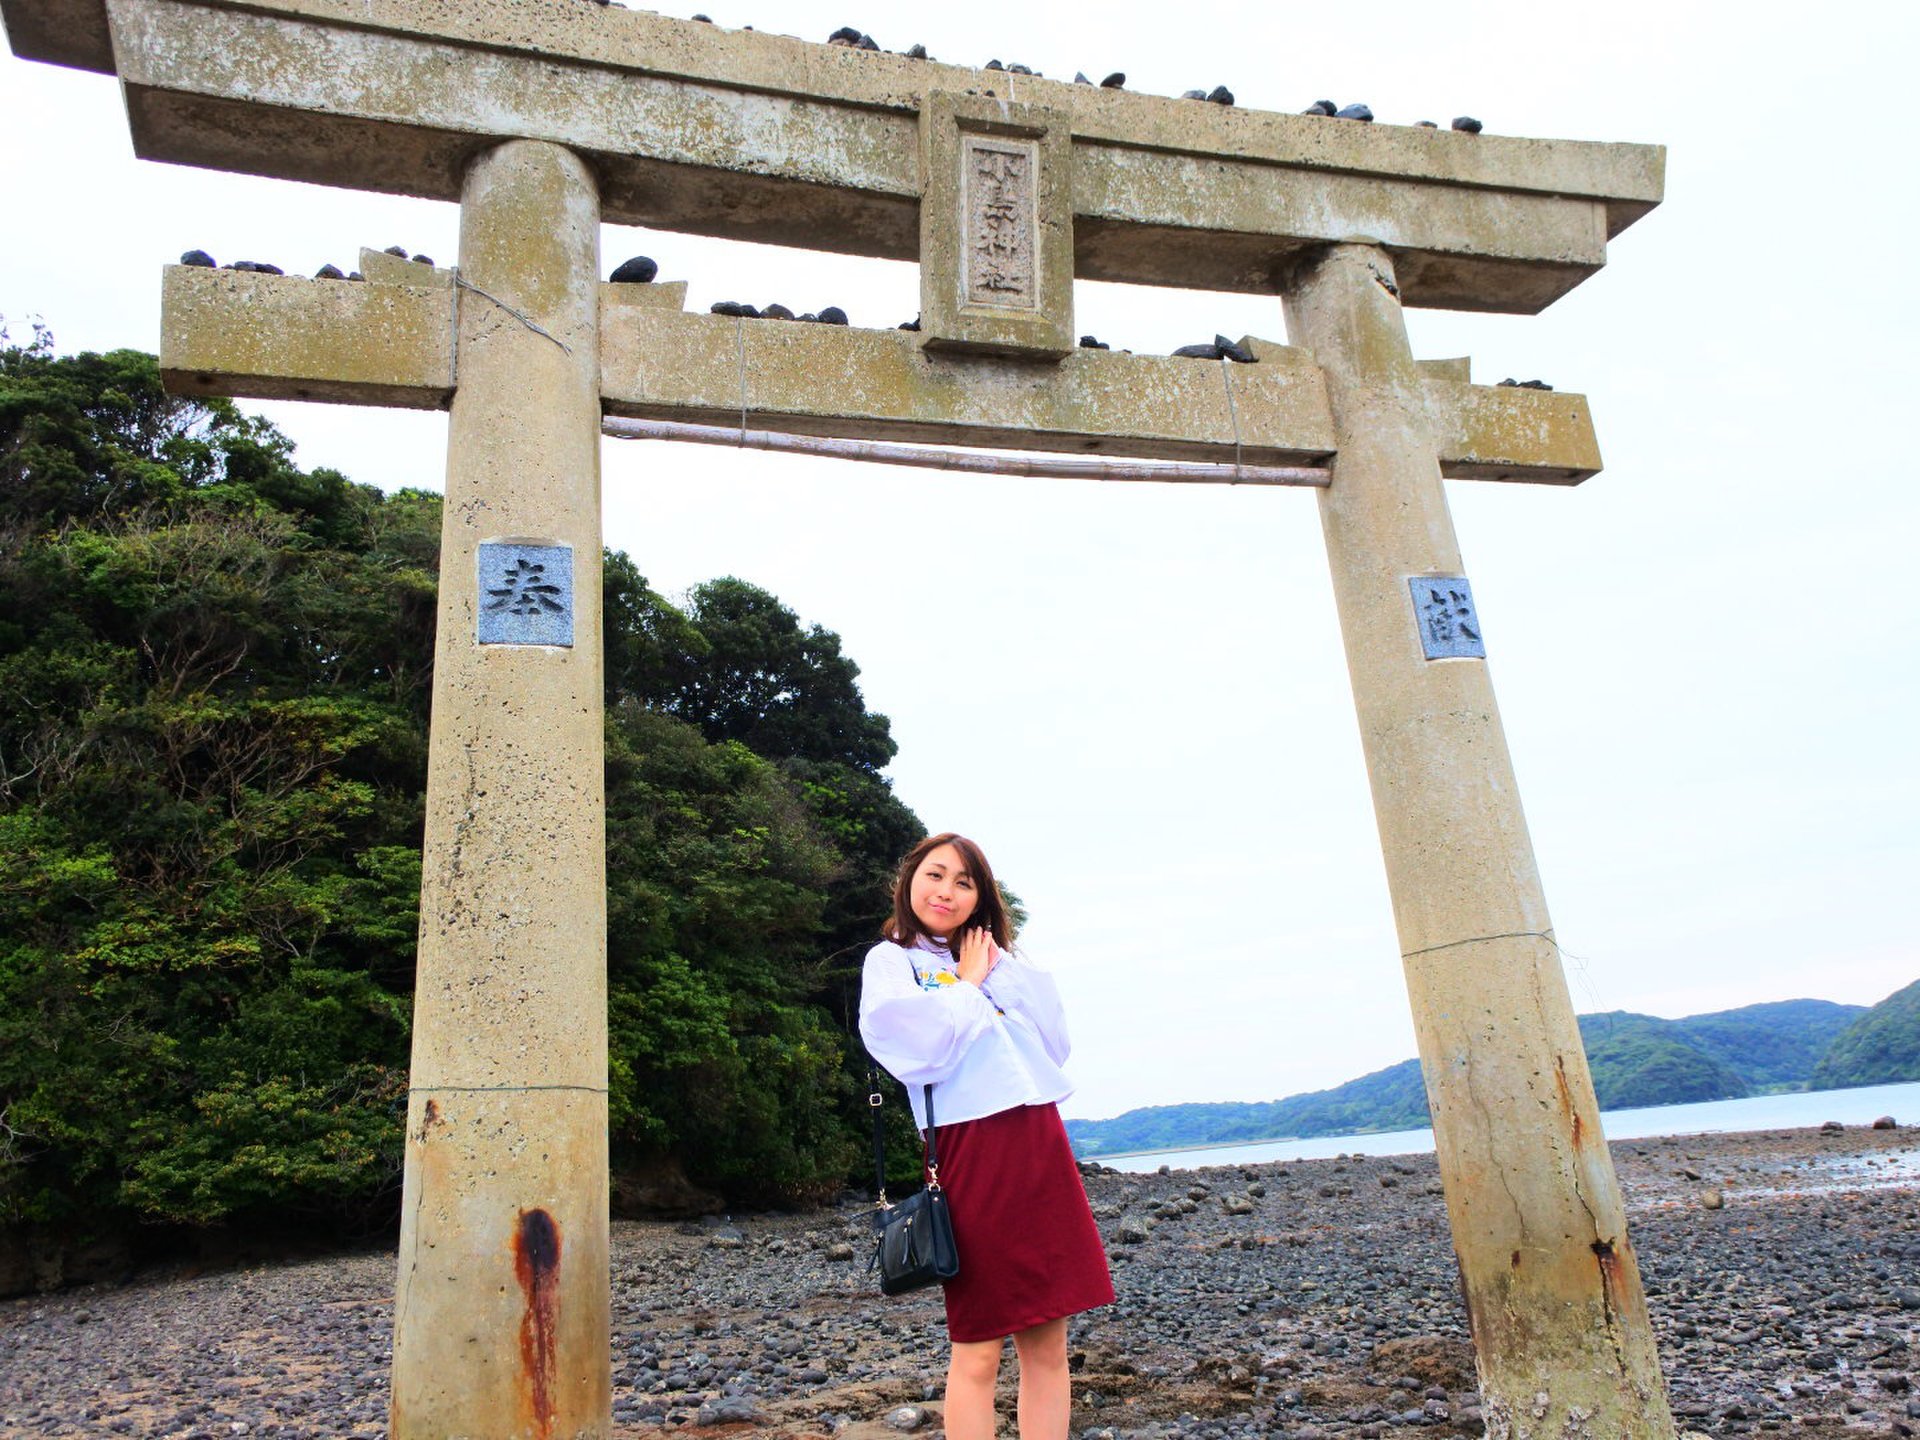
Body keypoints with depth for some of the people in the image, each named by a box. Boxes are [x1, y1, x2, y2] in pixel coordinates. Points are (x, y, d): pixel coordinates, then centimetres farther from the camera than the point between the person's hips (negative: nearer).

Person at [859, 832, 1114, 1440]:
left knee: (1047, 1343, 7)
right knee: (978, 1350, 1)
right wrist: (968, 987, -2)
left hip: (1042, 1147, 5)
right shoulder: (891, 960, 4)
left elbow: (1055, 1044, 7)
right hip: (972, 1152, -5)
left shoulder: (997, 962, 19)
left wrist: (1001, 972, 2)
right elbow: (919, 1048, -15)